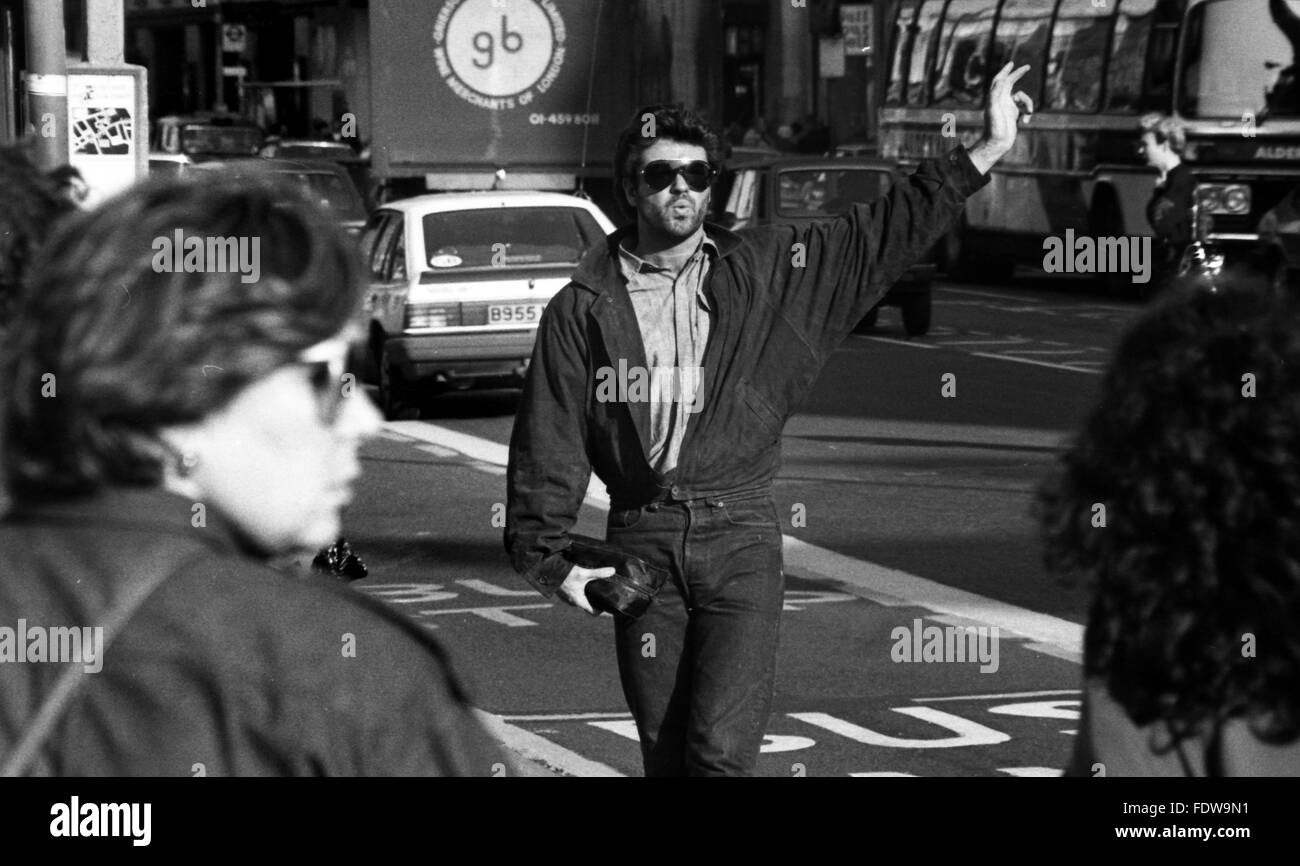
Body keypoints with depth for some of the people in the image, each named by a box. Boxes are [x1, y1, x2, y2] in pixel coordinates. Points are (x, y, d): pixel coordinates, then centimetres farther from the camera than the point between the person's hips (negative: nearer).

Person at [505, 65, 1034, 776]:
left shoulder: (763, 271, 7)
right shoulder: (583, 308, 4)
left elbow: (882, 235, 7)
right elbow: (547, 444, 5)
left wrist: (989, 150, 2)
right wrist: (550, 560, -1)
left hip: (739, 537, -1)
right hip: (642, 543, 1)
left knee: (720, 751, -12)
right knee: (665, 756, 5)